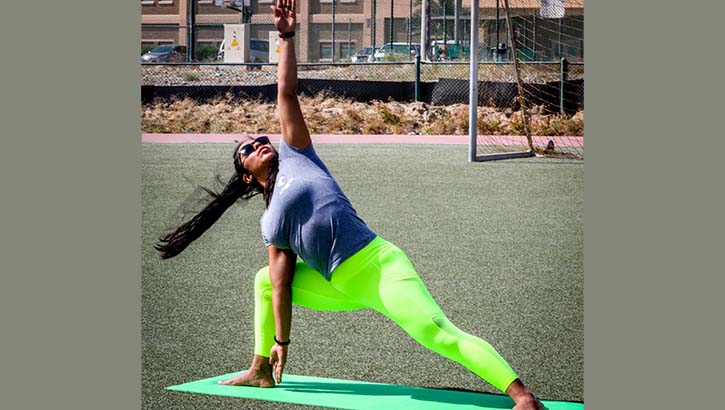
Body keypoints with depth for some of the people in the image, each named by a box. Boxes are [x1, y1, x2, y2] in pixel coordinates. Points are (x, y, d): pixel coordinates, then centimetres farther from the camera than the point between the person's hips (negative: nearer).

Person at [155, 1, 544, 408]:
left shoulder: (294, 155, 10)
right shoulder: (271, 221, 17)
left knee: (443, 336, -20)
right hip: (346, 288, 6)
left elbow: (287, 96, 7)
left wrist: (287, 38, 4)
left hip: (382, 264, -6)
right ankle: (261, 371, 28)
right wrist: (281, 340, 12)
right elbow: (281, 281, 15)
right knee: (264, 280, 17)